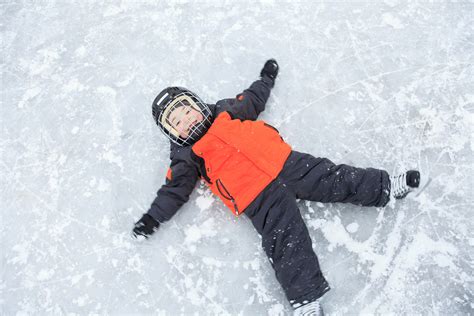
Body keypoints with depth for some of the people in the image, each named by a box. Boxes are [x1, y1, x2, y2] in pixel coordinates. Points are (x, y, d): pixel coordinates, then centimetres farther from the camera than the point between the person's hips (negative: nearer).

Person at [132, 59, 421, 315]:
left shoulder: (225, 111, 17)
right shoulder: (186, 158, 9)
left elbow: (253, 100, 33)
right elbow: (175, 189, 8)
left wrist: (267, 78, 44)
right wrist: (153, 217, -1)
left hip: (286, 163, 4)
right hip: (259, 199, -3)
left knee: (333, 179, -2)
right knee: (286, 243, -13)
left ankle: (387, 187, 8)